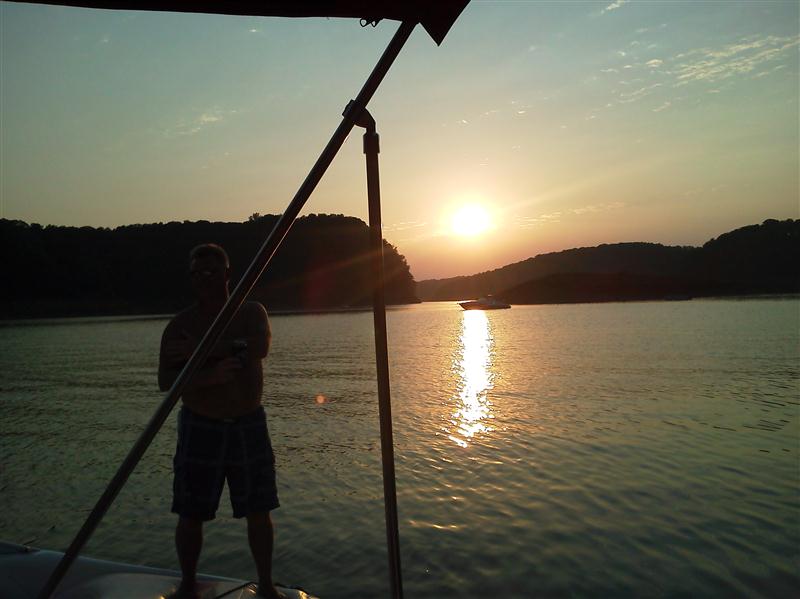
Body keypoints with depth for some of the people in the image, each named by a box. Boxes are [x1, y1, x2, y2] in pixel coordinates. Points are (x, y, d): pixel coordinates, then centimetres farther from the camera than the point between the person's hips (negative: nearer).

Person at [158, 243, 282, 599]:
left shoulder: (251, 312, 1)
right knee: (191, 515, 7)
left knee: (259, 512, 8)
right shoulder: (180, 325, 0)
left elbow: (260, 347, -22)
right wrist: (208, 375, -26)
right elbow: (165, 381, -9)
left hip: (249, 426, 0)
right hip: (199, 429, 0)